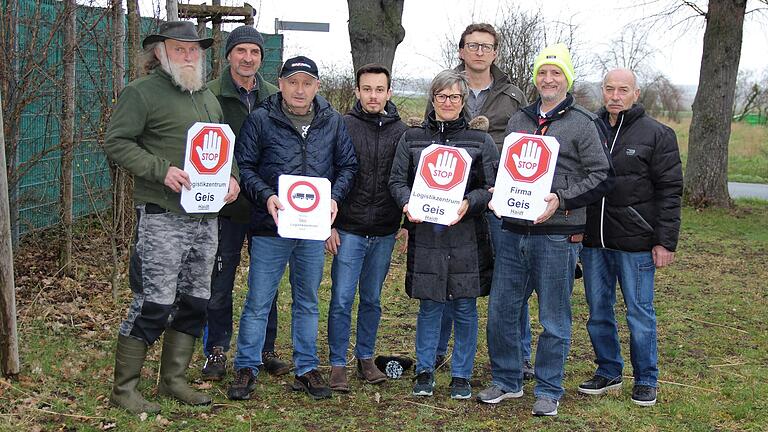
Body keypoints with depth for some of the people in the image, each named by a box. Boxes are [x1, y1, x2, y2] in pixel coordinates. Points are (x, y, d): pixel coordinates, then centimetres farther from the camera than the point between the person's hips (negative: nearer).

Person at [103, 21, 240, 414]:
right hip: (162, 218, -7)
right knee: (154, 304, -8)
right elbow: (115, 141, -11)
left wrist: (231, 176, 5)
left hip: (205, 217, 8)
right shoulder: (141, 92, -5)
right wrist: (161, 170, -21)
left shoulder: (208, 98, 17)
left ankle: (173, 379, 26)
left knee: (194, 302, 12)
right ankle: (124, 388, 6)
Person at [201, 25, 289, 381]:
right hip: (226, 205, -3)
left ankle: (265, 350, 24)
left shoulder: (274, 98, 7)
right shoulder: (211, 95, -4)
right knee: (220, 282, 5)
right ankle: (216, 351, 18)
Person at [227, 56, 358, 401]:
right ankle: (246, 368, 14)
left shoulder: (333, 122, 6)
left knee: (307, 301, 14)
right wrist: (265, 195, -18)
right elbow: (243, 165, -3)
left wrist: (334, 197, -6)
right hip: (270, 227, -3)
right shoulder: (260, 119, -3)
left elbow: (347, 165, 11)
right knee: (258, 301, 2)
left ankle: (306, 369, 24)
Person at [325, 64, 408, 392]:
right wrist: (328, 225, -7)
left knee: (372, 300, 13)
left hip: (384, 233, 3)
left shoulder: (401, 131, 5)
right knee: (342, 300, -2)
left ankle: (366, 358, 25)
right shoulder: (343, 126, -2)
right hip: (348, 230, -3)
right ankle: (338, 365, 8)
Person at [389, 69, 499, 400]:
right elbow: (397, 180, 6)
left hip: (467, 236, 0)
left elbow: (493, 186, 0)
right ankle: (425, 371, 23)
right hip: (425, 235, 1)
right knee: (429, 306, 8)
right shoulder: (411, 139, 8)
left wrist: (469, 203, -18)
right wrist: (408, 203, -14)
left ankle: (461, 375, 20)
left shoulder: (480, 140, 4)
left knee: (465, 308, 6)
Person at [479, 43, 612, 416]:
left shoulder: (583, 124, -1)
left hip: (557, 235, -5)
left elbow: (600, 177, -4)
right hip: (514, 231, 5)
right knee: (501, 309, 9)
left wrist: (562, 199, -17)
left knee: (554, 319, 5)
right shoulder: (519, 120, 14)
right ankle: (506, 381, 25)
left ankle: (548, 390, 19)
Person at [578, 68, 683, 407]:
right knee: (598, 311, 12)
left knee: (640, 313, 4)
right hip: (593, 241, 4)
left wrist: (665, 242, -10)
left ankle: (646, 379, 19)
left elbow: (670, 191, -4)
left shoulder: (657, 134, -2)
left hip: (635, 242, -4)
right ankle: (608, 371, 27)